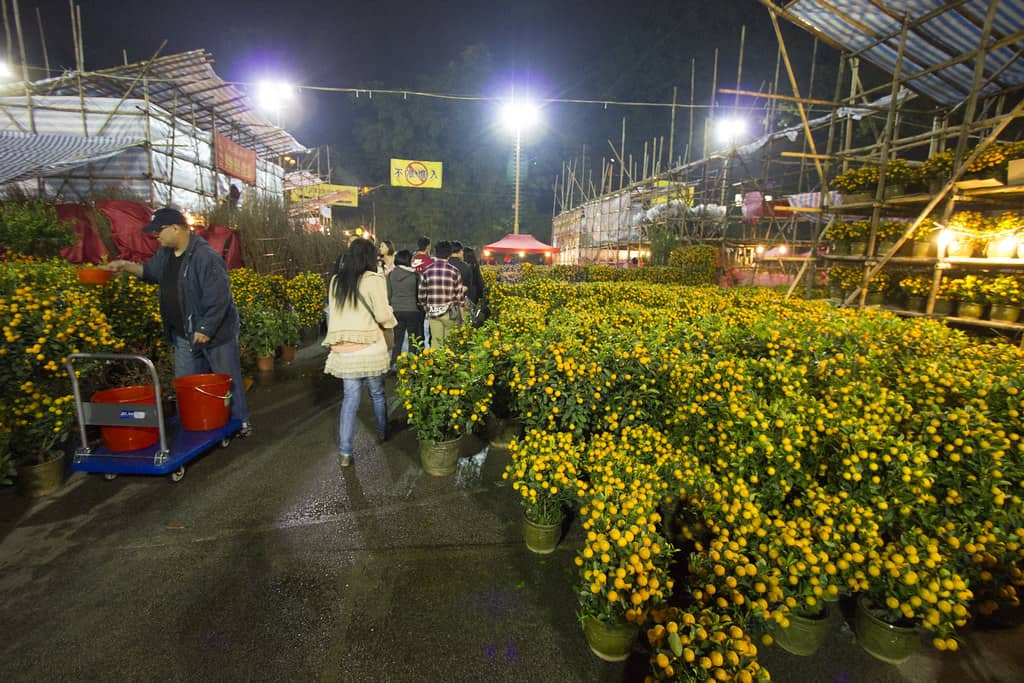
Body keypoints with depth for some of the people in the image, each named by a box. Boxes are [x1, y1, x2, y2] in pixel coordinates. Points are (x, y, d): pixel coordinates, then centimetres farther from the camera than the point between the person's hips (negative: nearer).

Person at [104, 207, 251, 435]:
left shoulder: (206, 257, -24)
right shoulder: (166, 252, 6)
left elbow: (219, 298, -26)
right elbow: (151, 271, 25)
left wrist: (206, 329, -23)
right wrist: (127, 266, 8)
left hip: (215, 331, -9)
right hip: (184, 334, 9)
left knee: (227, 381, 5)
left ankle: (240, 422, 19)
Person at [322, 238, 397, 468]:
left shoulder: (336, 281, 6)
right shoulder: (373, 280, -11)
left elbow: (332, 313, 13)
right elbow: (383, 315, -15)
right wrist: (391, 319, 6)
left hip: (343, 351, 4)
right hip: (370, 349, -4)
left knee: (350, 399, 10)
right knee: (377, 394, 18)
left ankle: (344, 453, 8)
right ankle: (382, 433, 37)